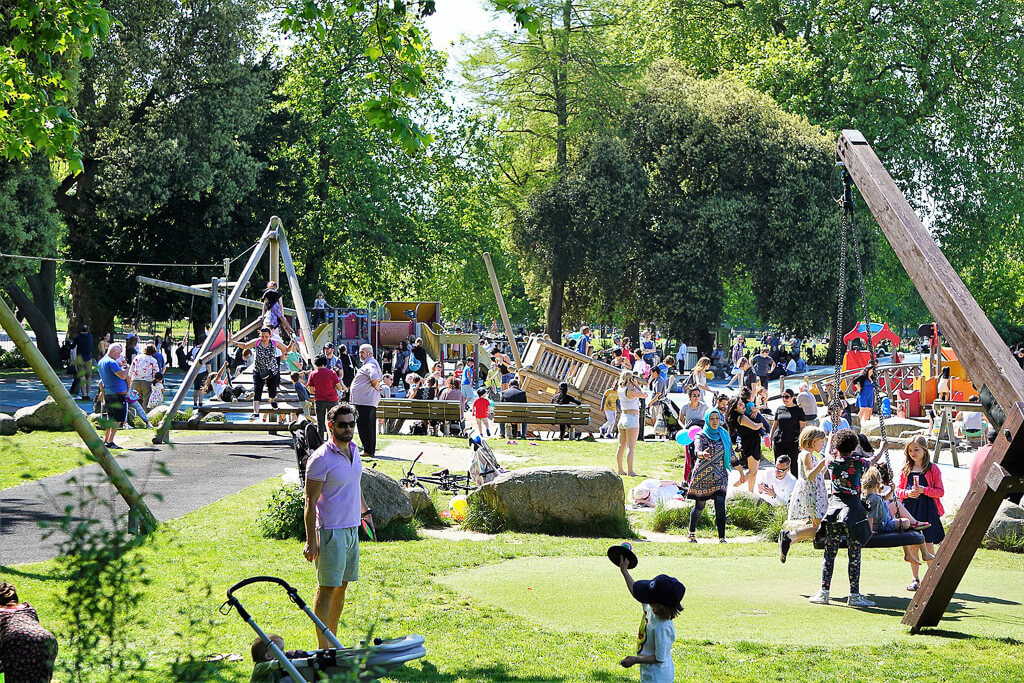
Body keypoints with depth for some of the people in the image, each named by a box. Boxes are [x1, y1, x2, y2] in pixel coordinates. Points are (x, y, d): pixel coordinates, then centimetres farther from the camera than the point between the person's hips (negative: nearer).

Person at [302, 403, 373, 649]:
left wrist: (365, 511, 31)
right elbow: (310, 501, -14)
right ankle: (323, 647, 0)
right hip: (331, 530, -8)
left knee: (342, 585, 12)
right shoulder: (321, 458, -16)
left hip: (352, 528, 8)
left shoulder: (353, 449, 8)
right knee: (327, 588, -4)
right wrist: (311, 540, -16)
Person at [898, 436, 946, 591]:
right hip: (909, 509, 4)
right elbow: (898, 490, 12)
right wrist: (907, 493, -8)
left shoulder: (933, 469, 0)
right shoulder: (906, 469, 12)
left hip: (927, 509, -3)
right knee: (912, 545, 4)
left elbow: (940, 491, -2)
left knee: (928, 543, -2)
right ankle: (915, 579, 13)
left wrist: (924, 490, -17)